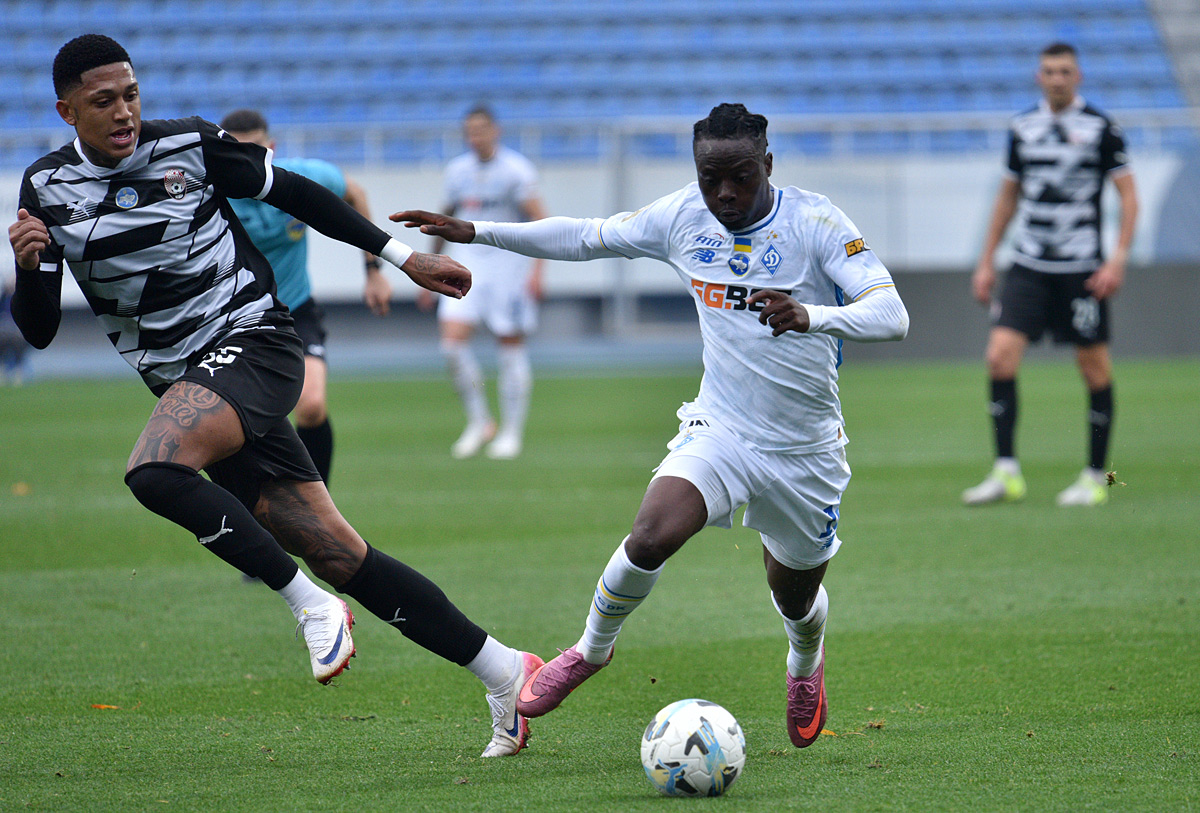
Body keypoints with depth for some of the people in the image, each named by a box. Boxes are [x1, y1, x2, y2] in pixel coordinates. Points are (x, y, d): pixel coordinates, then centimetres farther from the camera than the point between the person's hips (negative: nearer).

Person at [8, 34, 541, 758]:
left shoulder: (189, 145, -3)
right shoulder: (47, 188, 5)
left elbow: (295, 195, 8)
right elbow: (40, 330, 6)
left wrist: (403, 256, 7)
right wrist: (28, 265, -15)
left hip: (253, 340, -4)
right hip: (188, 381, 4)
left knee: (154, 470, -32)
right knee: (333, 551, -3)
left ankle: (313, 606, -18)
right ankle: (505, 673, 4)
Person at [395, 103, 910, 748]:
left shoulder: (814, 222, -17)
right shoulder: (683, 216, -5)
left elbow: (892, 316, -27)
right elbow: (588, 238, 10)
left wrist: (813, 316, -46)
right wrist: (474, 232, 7)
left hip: (805, 452, -1)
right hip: (719, 430, 1)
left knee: (796, 600, 15)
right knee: (651, 536, -25)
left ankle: (805, 661, 54)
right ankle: (593, 649, 3)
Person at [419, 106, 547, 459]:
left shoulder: (516, 170, -6)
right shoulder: (458, 170, 10)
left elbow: (539, 220, -10)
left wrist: (537, 269, -20)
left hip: (506, 261, -4)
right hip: (467, 264, 4)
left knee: (511, 347, -1)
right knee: (452, 340, -10)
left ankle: (512, 431, 9)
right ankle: (478, 421, 4)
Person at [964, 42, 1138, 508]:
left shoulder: (1101, 129, -3)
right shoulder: (1022, 129, 9)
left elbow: (1128, 196, -2)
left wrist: (1118, 259, -13)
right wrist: (986, 262, 16)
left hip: (1081, 271, -3)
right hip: (1028, 266, 3)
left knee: (1094, 367, 1)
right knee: (1000, 355, -11)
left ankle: (1095, 478, 13)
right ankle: (1006, 473, -8)